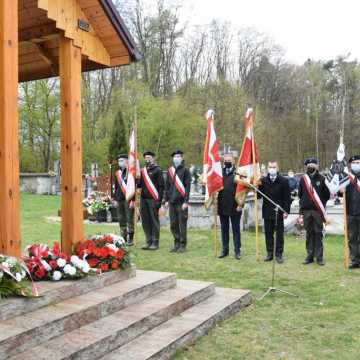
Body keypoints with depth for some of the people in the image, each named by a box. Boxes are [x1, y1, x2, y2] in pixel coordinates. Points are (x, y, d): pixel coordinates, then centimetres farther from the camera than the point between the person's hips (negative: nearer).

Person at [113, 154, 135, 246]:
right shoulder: (117, 173, 13)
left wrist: (132, 200, -14)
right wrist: (115, 199, 13)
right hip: (120, 200, 6)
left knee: (129, 219, -2)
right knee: (121, 220, 9)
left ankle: (130, 239, 4)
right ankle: (123, 239, 18)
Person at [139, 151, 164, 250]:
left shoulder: (157, 170, -3)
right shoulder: (142, 170, 15)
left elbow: (161, 186, -8)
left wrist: (159, 200, -14)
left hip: (153, 199, -6)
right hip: (143, 199, 6)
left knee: (154, 221, -1)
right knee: (145, 221, 8)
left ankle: (155, 243, 5)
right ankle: (148, 241, 17)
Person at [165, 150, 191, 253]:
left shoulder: (185, 171, -2)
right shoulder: (170, 170, 11)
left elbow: (187, 187, -6)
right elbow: (167, 186, 15)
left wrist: (186, 201, -12)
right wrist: (166, 200, 10)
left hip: (181, 202, -5)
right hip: (172, 202, 5)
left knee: (182, 224, 0)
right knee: (173, 224, 9)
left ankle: (182, 245, 9)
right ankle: (176, 244, 20)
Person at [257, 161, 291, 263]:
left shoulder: (283, 181, -2)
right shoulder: (263, 180, 4)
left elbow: (287, 197, -2)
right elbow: (259, 195, 3)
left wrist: (286, 211, -8)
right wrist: (257, 188, -17)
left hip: (279, 212, -2)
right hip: (267, 212, 2)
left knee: (279, 234, 5)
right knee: (268, 234, 8)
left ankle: (279, 254, 14)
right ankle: (269, 253, 18)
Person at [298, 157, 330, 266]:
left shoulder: (321, 179, 1)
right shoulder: (303, 179, 8)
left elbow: (327, 194, 4)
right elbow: (300, 194, 15)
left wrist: (322, 204, 1)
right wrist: (302, 204, 9)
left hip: (318, 210, -2)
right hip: (306, 210, 2)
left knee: (318, 233, 0)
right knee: (309, 233, 8)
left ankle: (319, 257, 6)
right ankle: (310, 256, 14)